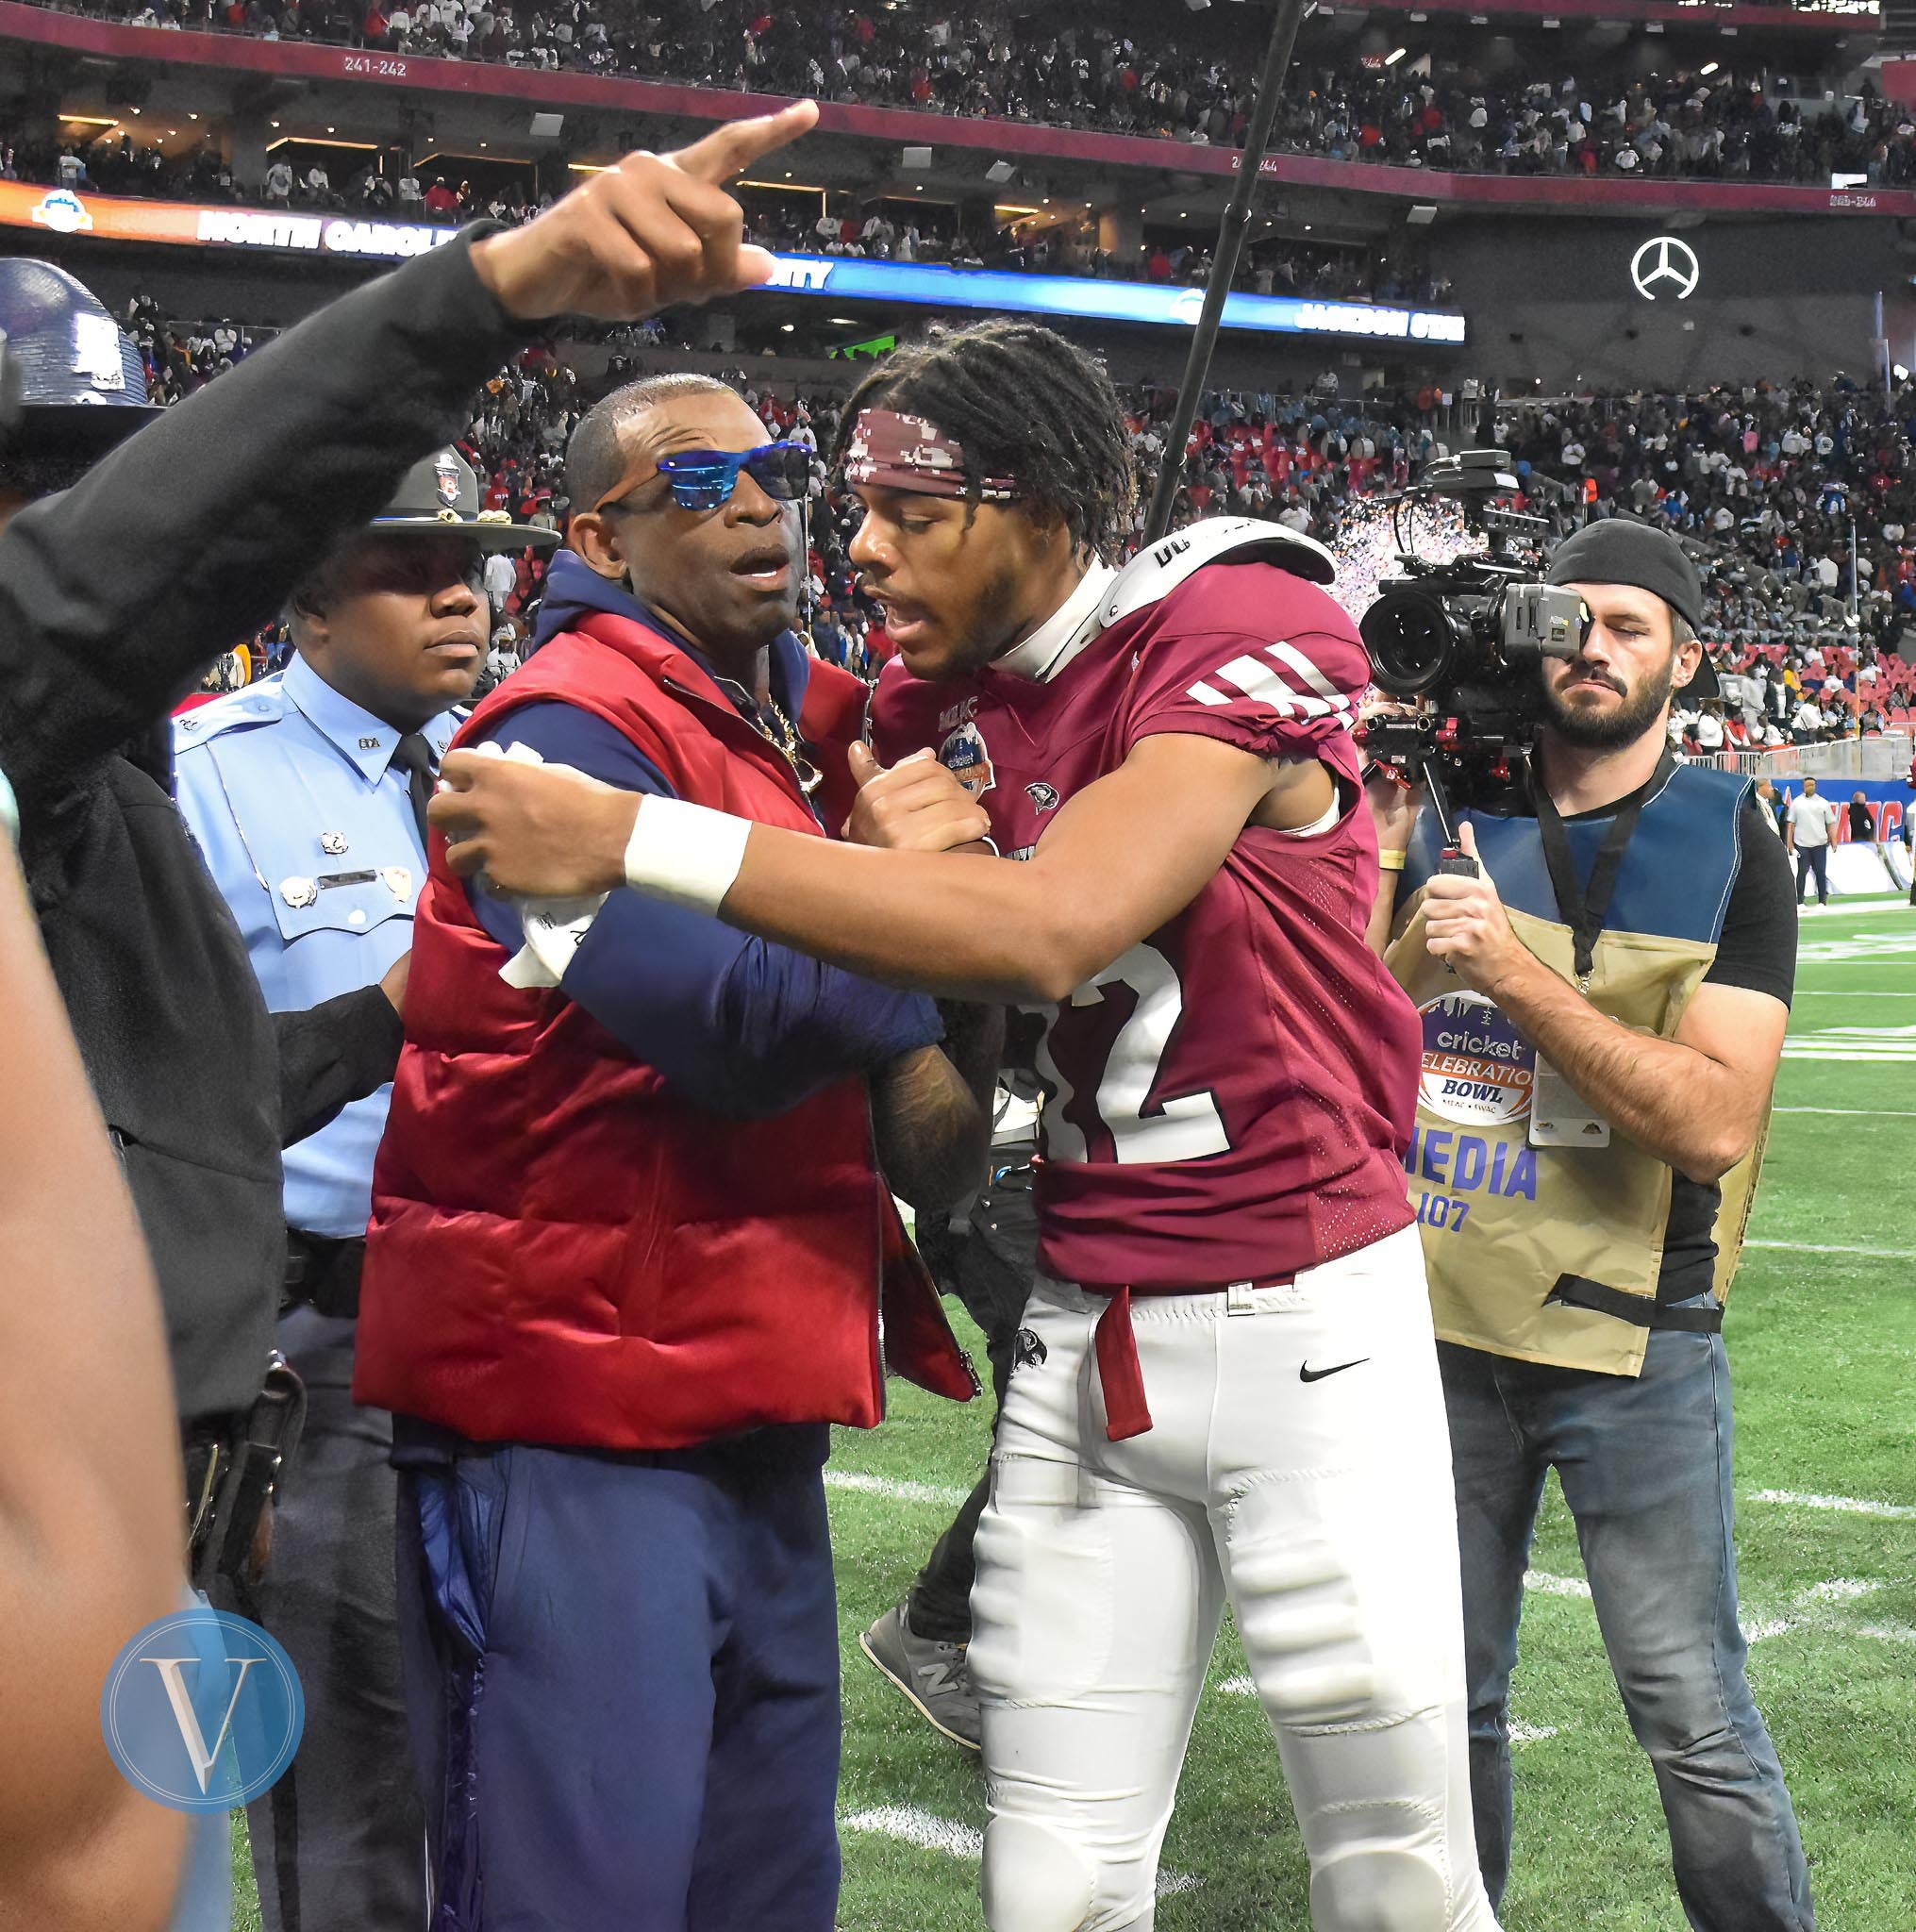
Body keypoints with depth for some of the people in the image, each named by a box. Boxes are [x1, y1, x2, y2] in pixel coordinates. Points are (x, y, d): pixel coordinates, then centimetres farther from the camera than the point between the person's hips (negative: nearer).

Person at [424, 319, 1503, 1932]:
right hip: (1087, 1321, 6)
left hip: (1302, 1316, -6)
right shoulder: (938, 700, 6)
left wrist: (632, 840, -30)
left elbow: (1045, 938, -31)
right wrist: (893, 858, -11)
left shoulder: (1243, 643, -16)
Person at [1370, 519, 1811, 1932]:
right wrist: (1381, 870, -12)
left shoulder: (1727, 849, -3)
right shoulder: (1451, 812, 7)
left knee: (1693, 1715, -2)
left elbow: (1714, 1121, -16)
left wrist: (1519, 974, -23)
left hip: (1635, 1346, -3)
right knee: (1448, 1702, 14)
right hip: (1442, 1324, 3)